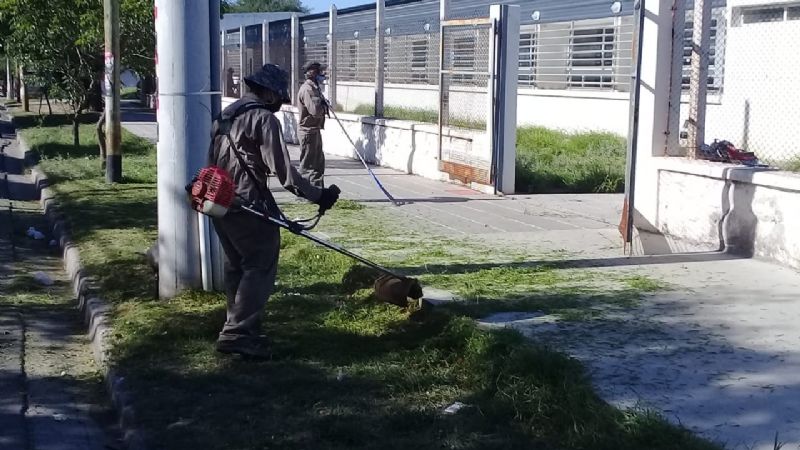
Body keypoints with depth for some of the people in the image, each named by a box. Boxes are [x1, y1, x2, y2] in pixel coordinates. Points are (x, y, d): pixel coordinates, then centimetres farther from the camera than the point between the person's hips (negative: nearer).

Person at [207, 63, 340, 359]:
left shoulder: (227, 114, 16)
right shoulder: (264, 118, -12)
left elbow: (212, 159, 21)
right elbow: (282, 169, -18)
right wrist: (317, 196, -16)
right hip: (248, 205, -9)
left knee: (237, 266, 18)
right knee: (261, 268, -5)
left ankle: (240, 327, 26)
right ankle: (236, 334, -9)